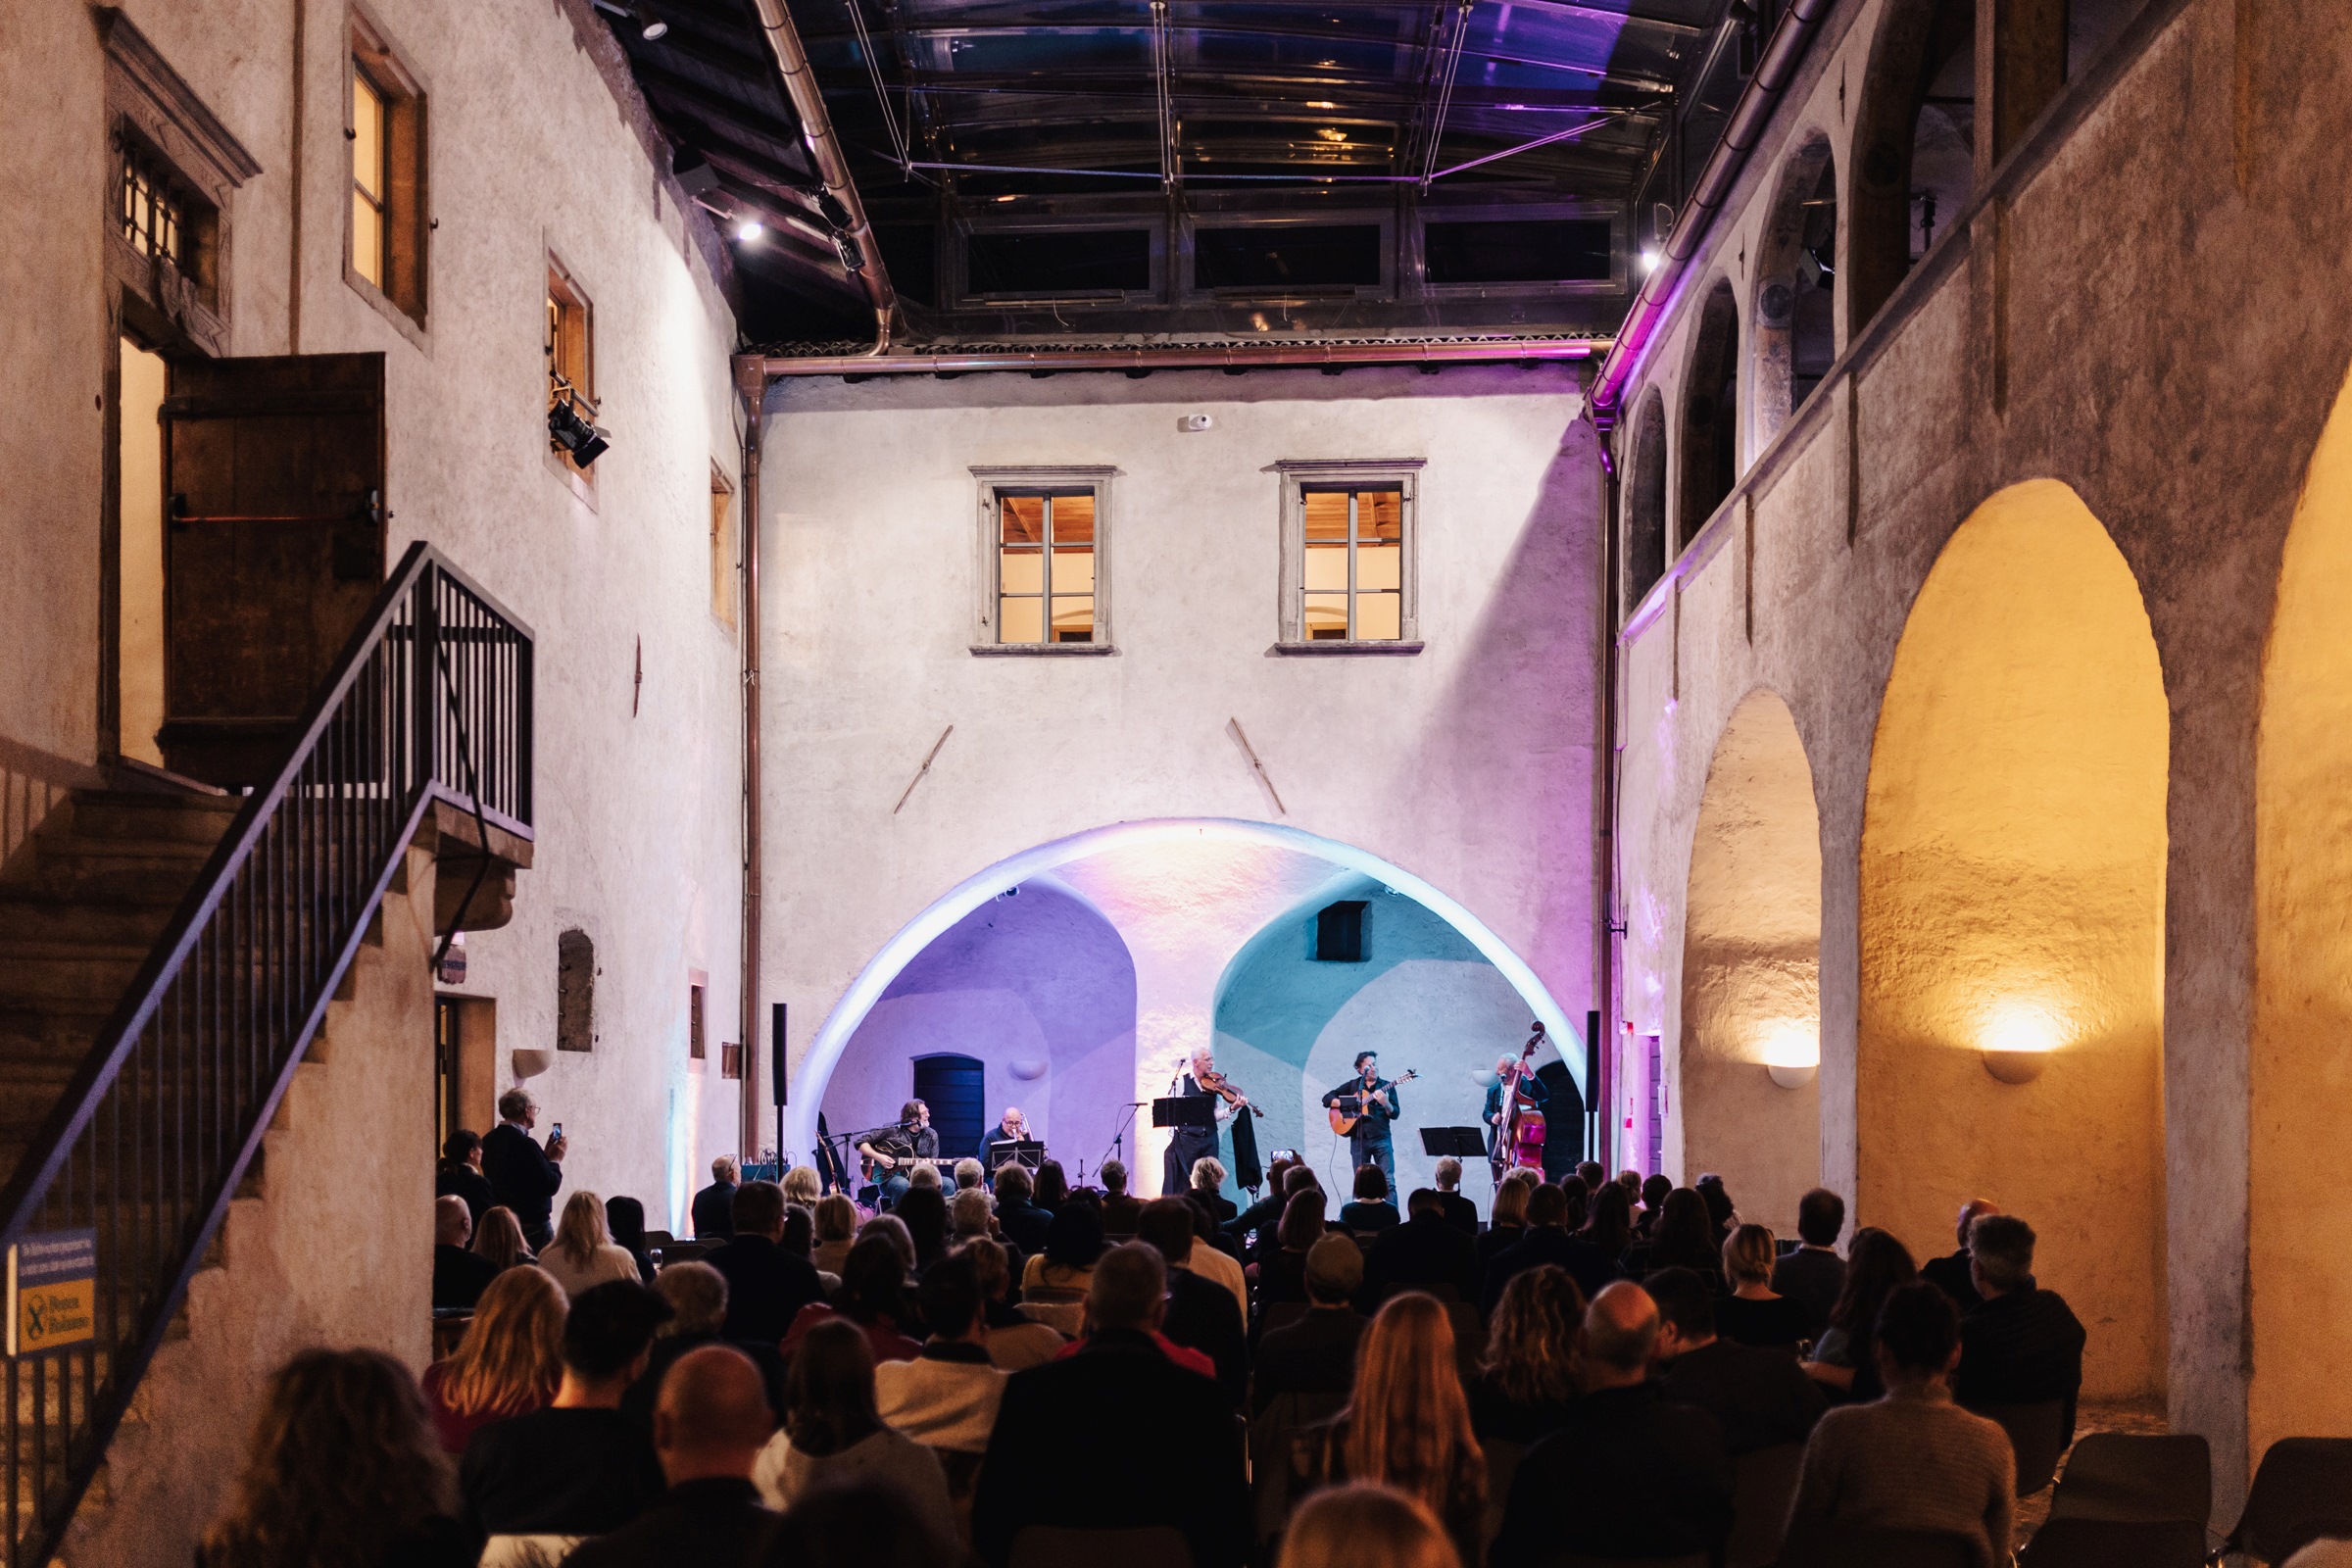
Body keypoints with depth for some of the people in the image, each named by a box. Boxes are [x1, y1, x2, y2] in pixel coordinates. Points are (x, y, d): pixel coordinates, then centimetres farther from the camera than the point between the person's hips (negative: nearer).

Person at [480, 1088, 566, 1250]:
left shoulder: (489, 1141, 5)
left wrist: (546, 1154, 11)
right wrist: (556, 1159, -3)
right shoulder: (525, 1144, -20)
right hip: (533, 1226, -8)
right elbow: (550, 1185, -19)